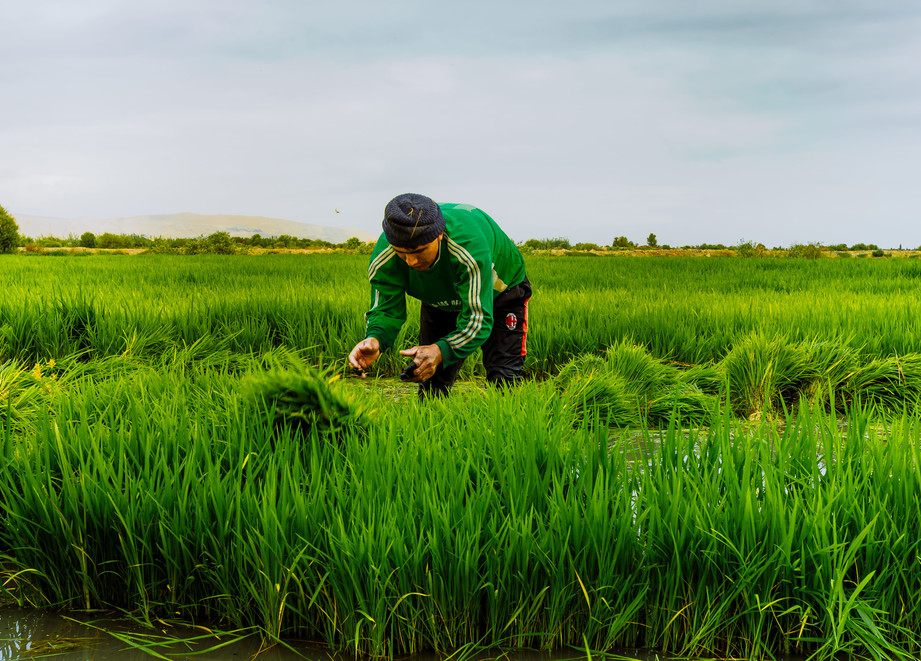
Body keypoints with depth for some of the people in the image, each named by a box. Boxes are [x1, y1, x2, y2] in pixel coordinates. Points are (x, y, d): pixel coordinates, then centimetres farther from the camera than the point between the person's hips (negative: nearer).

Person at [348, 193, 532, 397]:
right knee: (432, 385, -1)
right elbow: (386, 309, -24)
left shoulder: (469, 245, -46)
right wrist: (375, 338, -49)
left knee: (502, 381, -13)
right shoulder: (383, 257, -33)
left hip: (499, 291, -3)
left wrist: (441, 351, -62)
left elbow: (478, 320, -43)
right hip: (440, 301, 3)